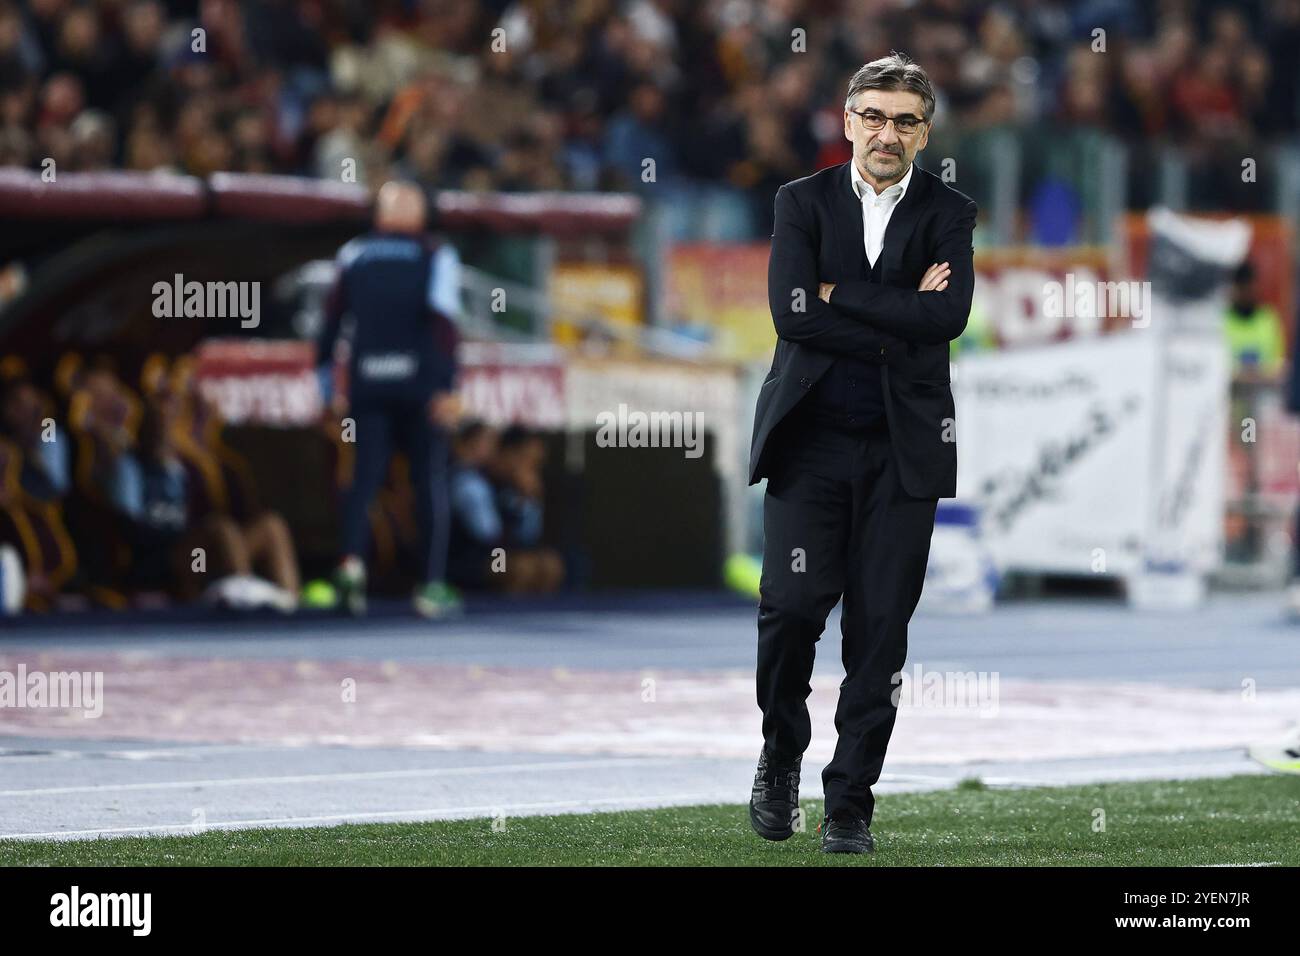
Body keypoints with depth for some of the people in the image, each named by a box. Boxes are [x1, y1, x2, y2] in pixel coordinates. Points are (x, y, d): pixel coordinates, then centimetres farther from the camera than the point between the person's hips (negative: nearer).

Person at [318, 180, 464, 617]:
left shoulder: (353, 254, 9)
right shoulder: (436, 257, 3)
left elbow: (331, 318, 6)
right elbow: (443, 319, -10)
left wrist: (327, 384, 12)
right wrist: (446, 388, -14)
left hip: (366, 384, 2)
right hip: (419, 384, -2)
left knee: (365, 474, 1)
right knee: (430, 481, 6)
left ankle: (352, 557, -25)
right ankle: (431, 585, 3)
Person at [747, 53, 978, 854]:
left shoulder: (949, 214, 5)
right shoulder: (803, 203, 6)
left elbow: (949, 315, -12)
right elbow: (792, 312, -10)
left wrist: (838, 292, -10)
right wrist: (899, 319, -11)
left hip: (903, 448, 0)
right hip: (811, 441, 0)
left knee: (880, 630, -1)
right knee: (792, 604, -12)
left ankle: (851, 804, 7)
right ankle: (782, 752, 15)